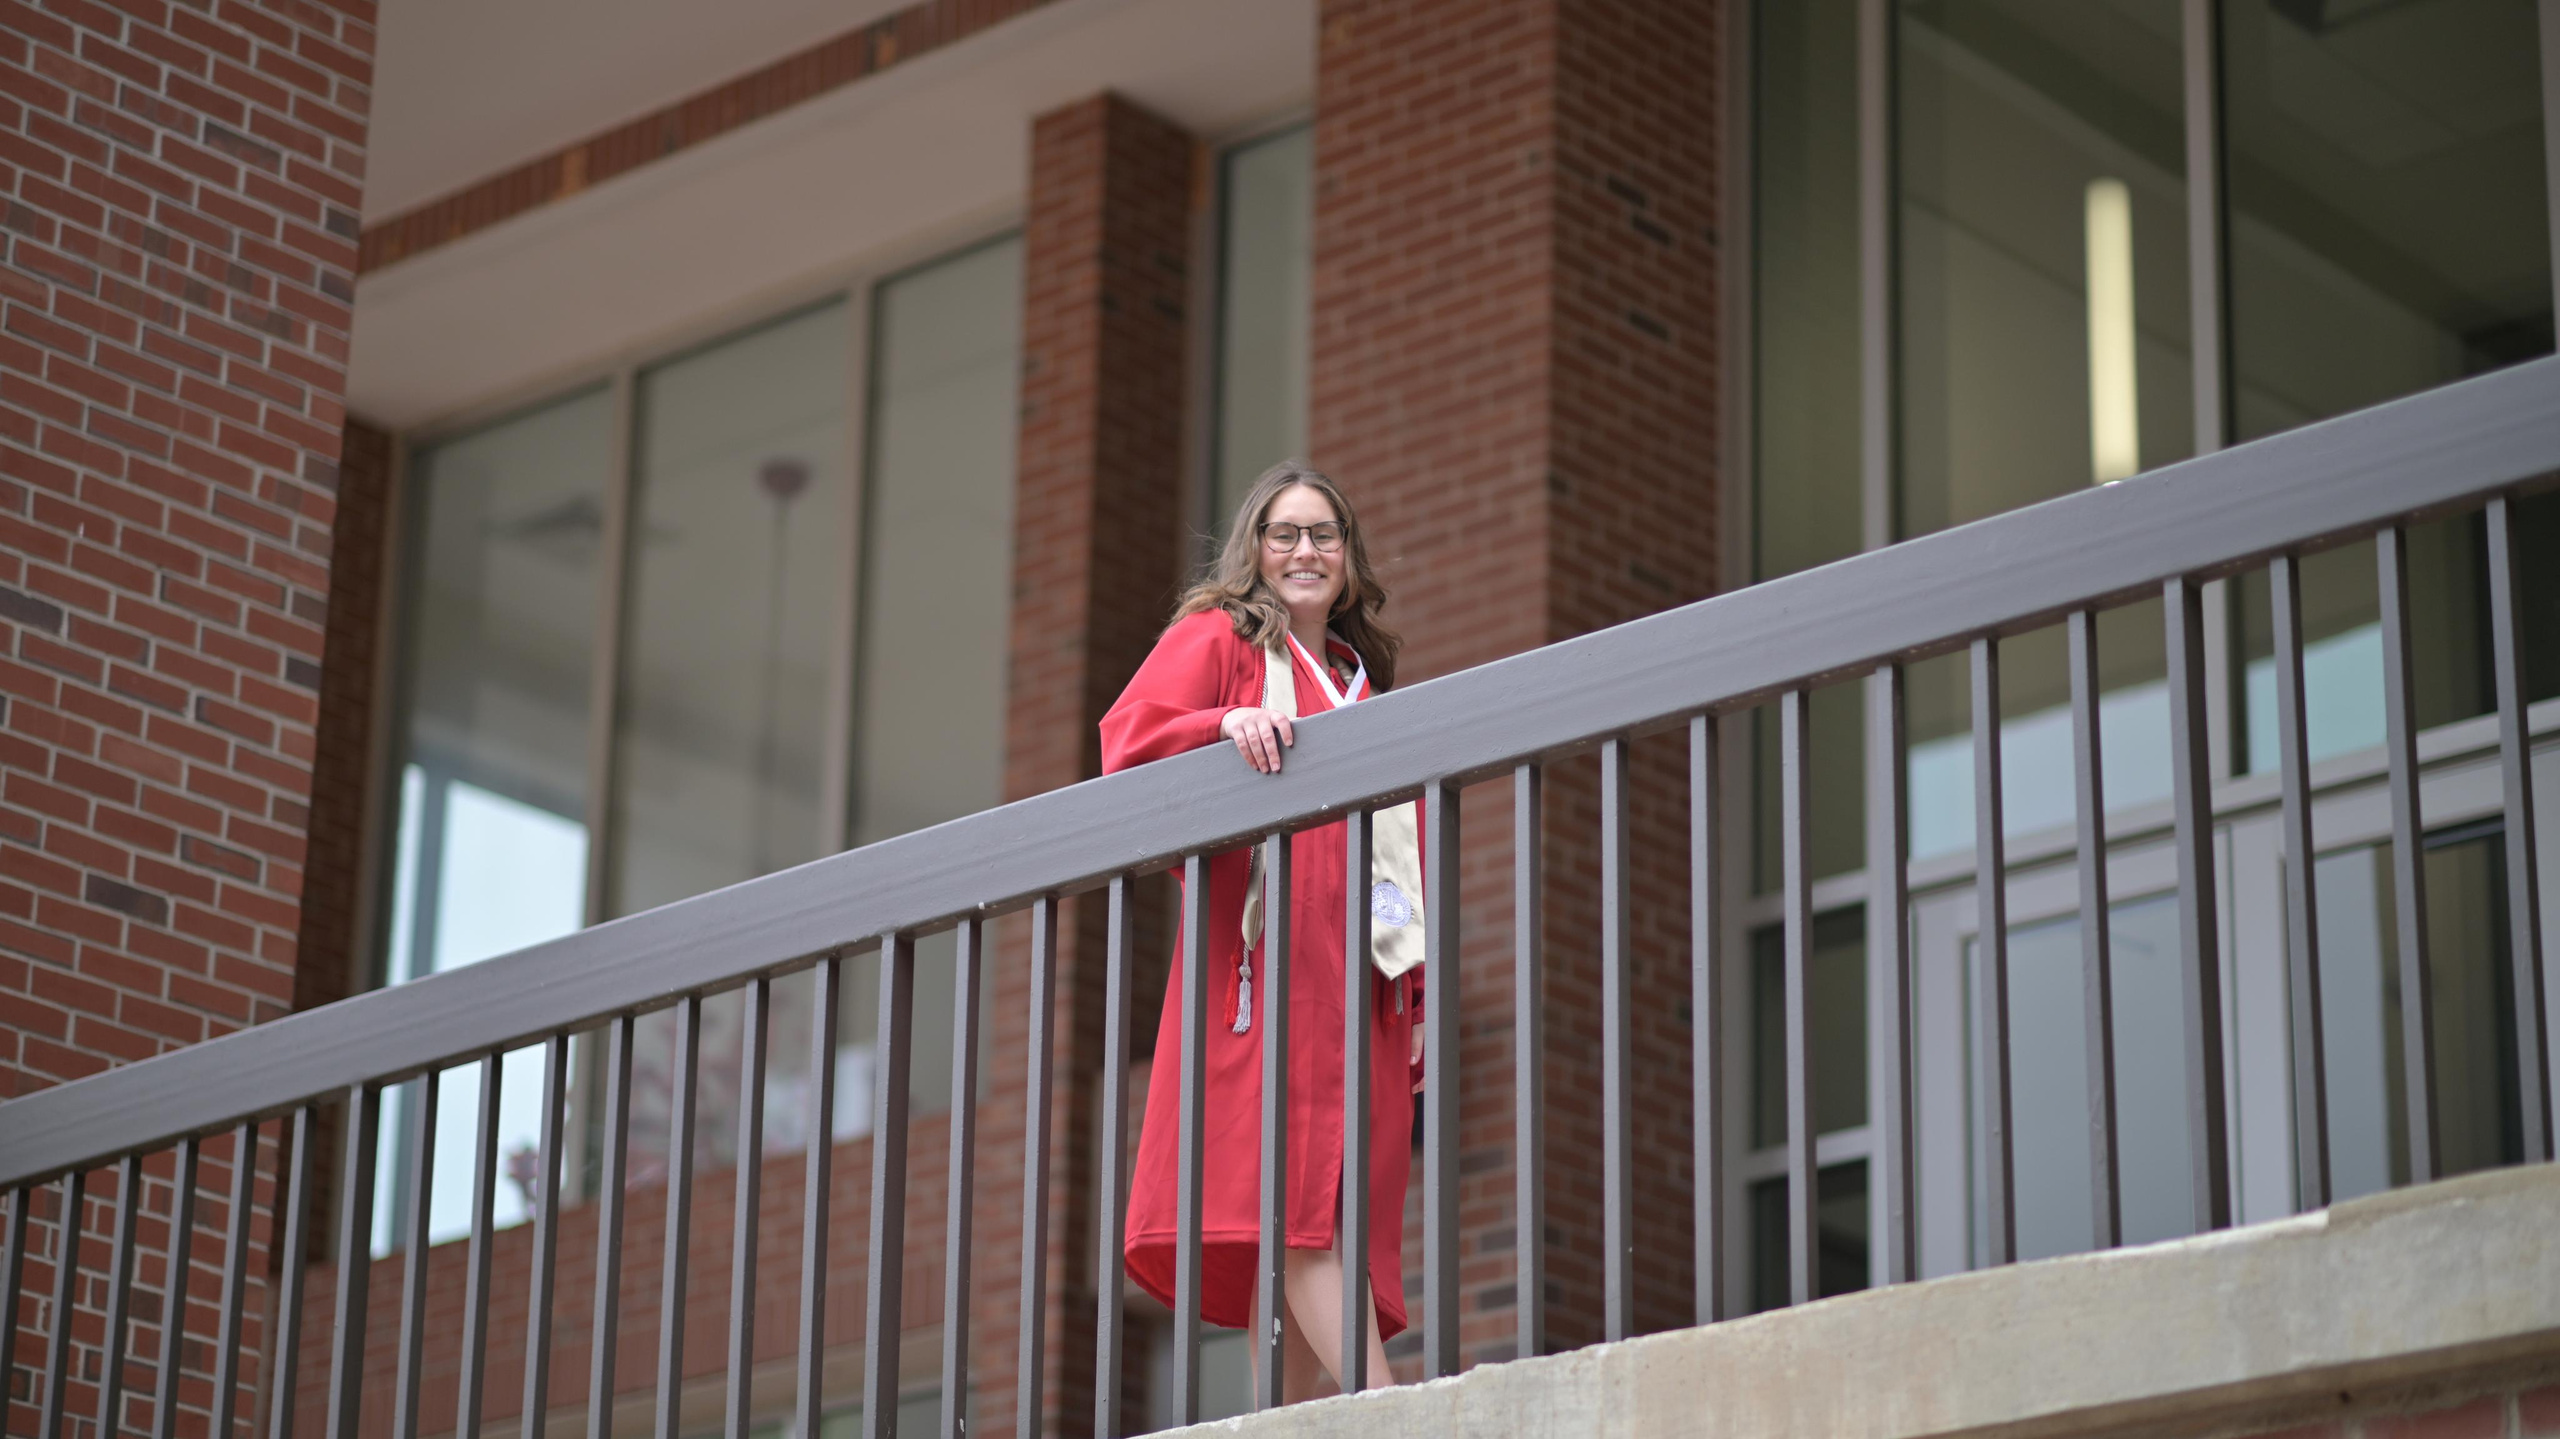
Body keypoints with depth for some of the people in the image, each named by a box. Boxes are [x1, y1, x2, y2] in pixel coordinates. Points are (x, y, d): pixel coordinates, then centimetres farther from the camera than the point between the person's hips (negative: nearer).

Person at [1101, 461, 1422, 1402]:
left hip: (1358, 978, 6)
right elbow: (1127, 738, -5)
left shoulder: (1364, 681, 28)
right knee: (1291, 1193, -19)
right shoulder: (1216, 637, 12)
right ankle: (1386, 1411, -31)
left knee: (1314, 1216, -5)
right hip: (1263, 959, -6)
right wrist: (1226, 725, -24)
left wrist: (1418, 997, 16)